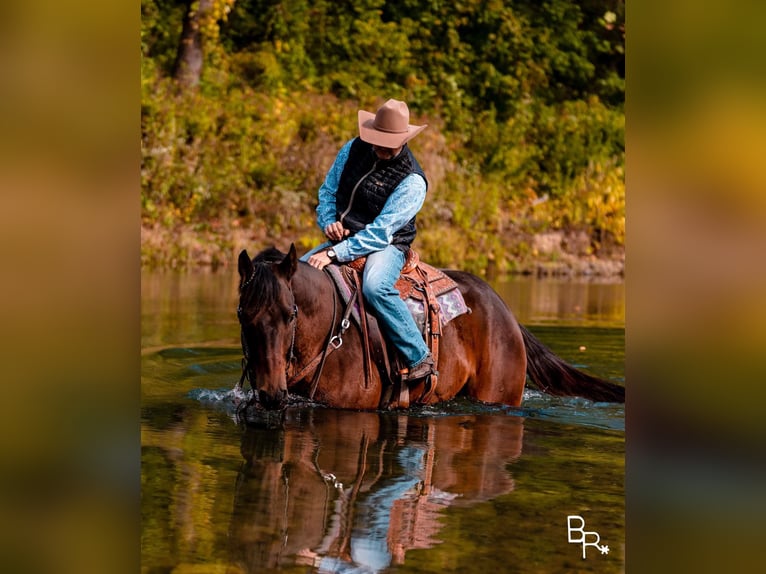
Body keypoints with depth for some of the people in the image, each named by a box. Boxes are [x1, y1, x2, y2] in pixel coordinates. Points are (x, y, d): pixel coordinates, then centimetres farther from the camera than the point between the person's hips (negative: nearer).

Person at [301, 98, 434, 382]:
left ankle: (419, 356, -27)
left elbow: (381, 231, -24)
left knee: (375, 286, -37)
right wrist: (329, 222, -11)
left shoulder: (412, 181, -18)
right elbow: (328, 191, 11)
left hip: (388, 246, -6)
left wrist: (335, 254, -30)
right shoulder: (354, 149, 0)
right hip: (342, 238, 6)